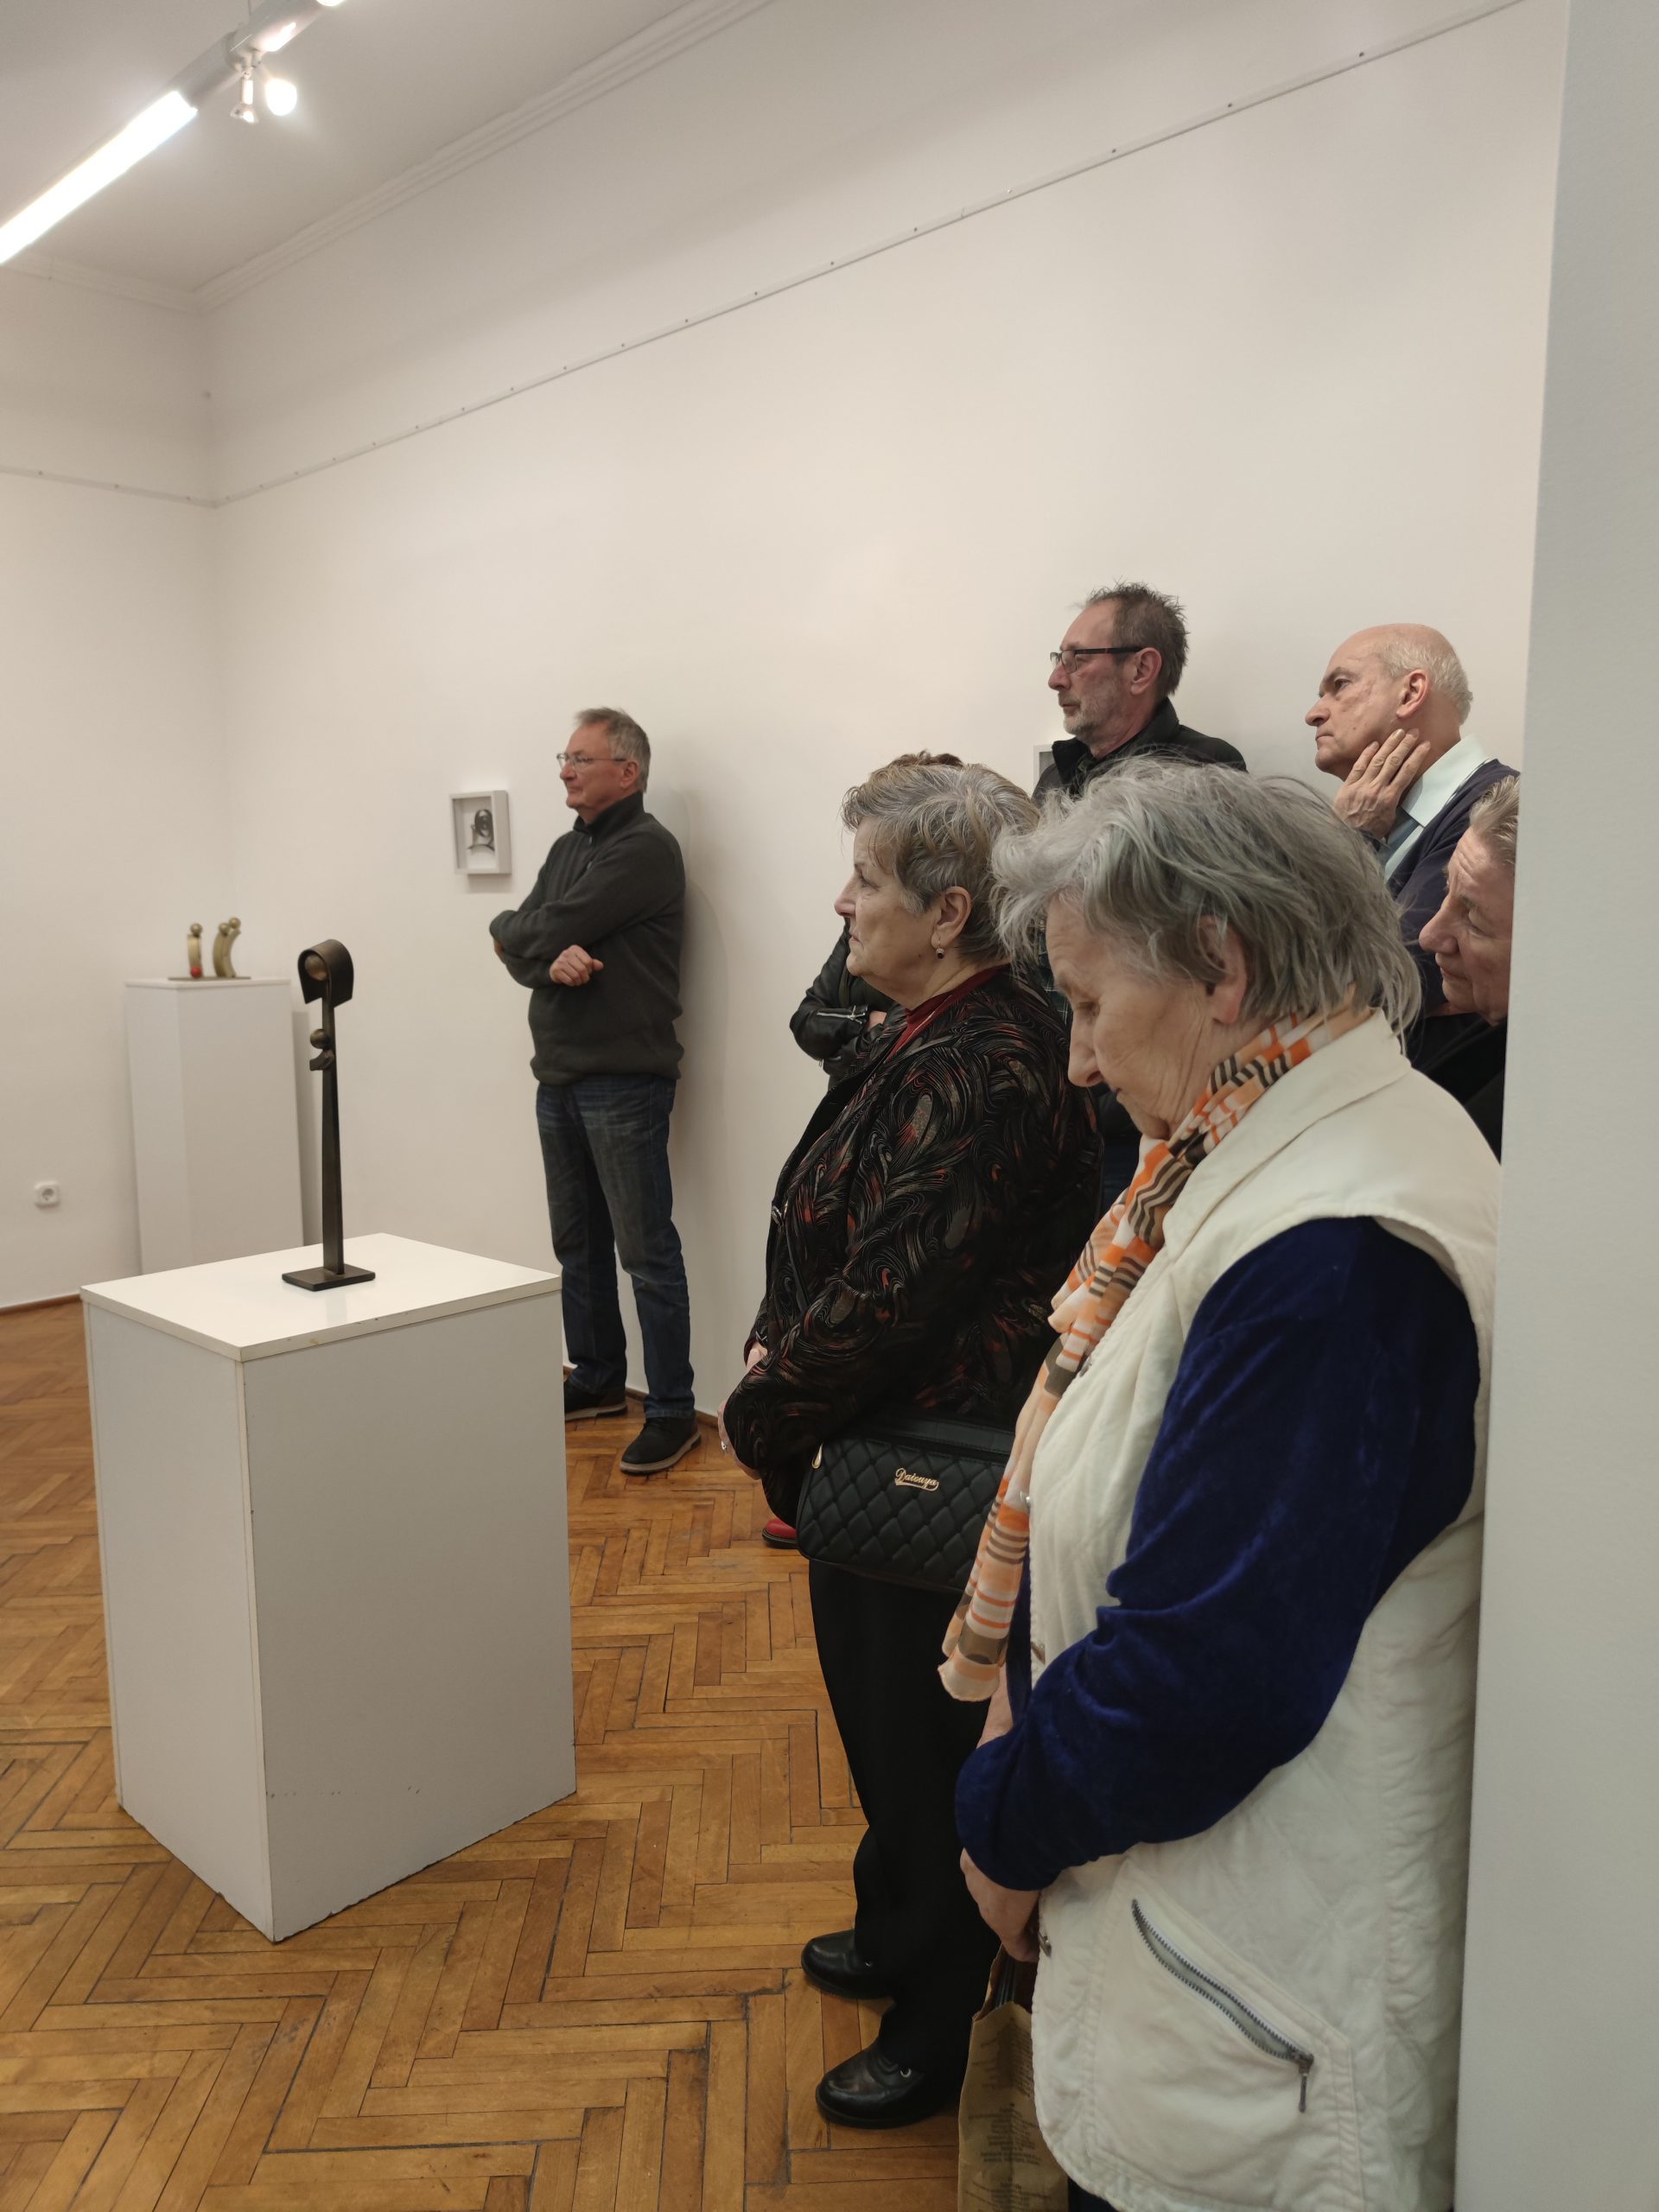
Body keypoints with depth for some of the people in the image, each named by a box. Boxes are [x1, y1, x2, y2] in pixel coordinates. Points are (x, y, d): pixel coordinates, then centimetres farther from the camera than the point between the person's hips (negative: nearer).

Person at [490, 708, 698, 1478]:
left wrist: (512, 931, 7)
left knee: (646, 1250, -4)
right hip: (560, 1075, 9)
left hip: (624, 1081, -9)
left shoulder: (646, 850, -10)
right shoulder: (567, 848, 17)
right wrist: (550, 958, -14)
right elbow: (521, 951, 8)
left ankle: (671, 1411, 3)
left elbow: (544, 930, -15)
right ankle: (598, 1379, 31)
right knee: (577, 1243, 16)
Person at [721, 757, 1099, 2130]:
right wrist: (778, 1349, -1)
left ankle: (935, 2043, 35)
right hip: (883, 1460, 10)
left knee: (920, 1737, 10)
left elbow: (891, 1295, -27)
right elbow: (832, 1227, 12)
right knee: (879, 1710, 26)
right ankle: (894, 1937, 52)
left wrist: (763, 1412, -13)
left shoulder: (984, 1074, -27)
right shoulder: (934, 1043, 6)